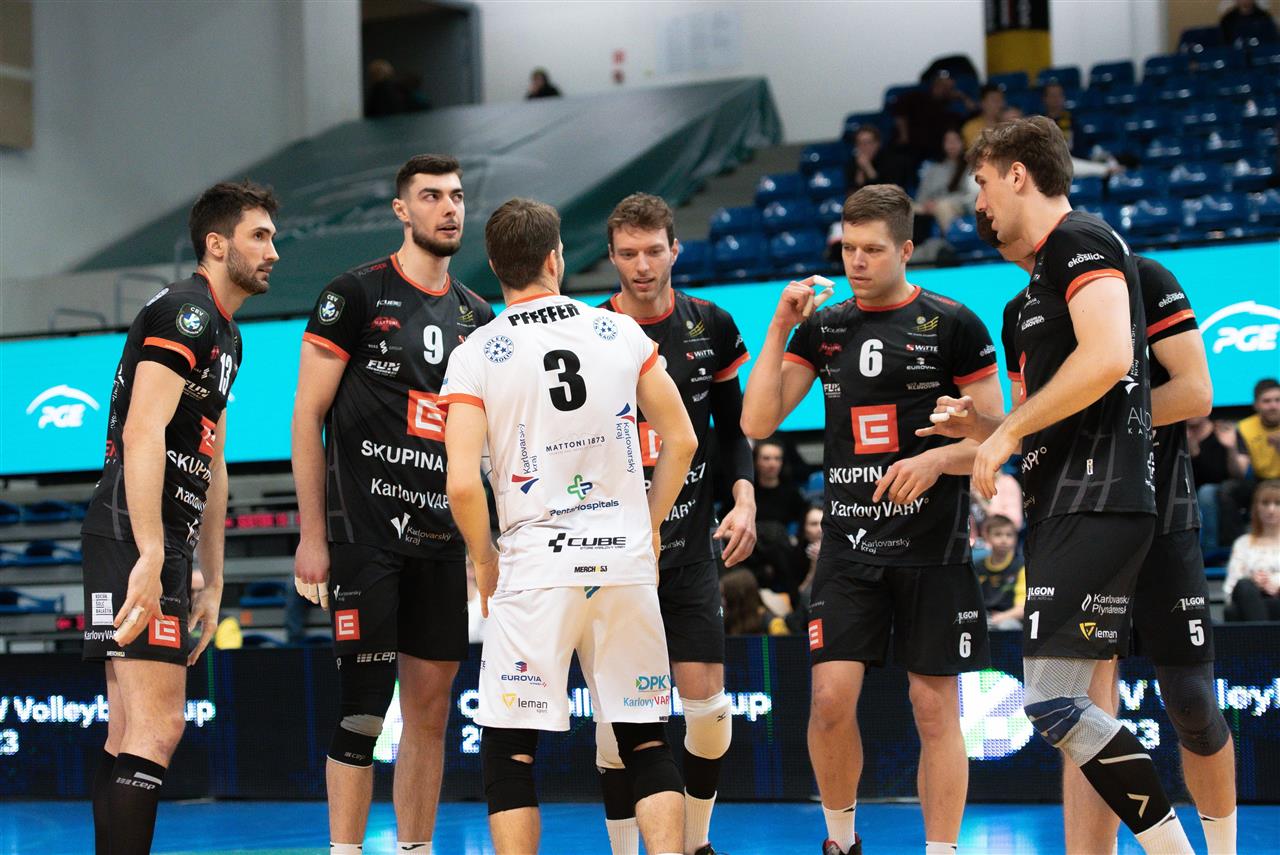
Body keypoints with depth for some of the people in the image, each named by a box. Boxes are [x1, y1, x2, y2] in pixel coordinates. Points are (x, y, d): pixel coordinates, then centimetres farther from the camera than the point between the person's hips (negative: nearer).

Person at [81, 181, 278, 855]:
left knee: (130, 734, 11)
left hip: (165, 546, 11)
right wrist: (150, 558, -28)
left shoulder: (225, 336, 23)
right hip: (133, 541, -11)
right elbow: (142, 433, -21)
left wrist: (212, 583, 25)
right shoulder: (184, 311, -9)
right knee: (157, 726, -17)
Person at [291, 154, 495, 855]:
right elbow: (308, 415, -5)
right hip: (364, 529, -6)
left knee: (431, 708, 8)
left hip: (441, 537, 6)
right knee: (364, 701, -8)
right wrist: (312, 535, -10)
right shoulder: (357, 294, -3)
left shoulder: (476, 315, 15)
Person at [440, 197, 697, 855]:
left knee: (507, 750, 5)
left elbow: (462, 485, -12)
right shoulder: (621, 332, 4)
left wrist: (485, 561, 5)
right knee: (647, 741, 12)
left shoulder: (476, 355, -4)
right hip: (627, 562, 3)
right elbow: (681, 441, 7)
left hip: (535, 569, -3)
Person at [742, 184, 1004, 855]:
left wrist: (936, 459, -19)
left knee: (935, 709, 0)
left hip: (932, 546, -2)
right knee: (831, 699, -7)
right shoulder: (821, 327, 9)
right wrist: (778, 330, -5)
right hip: (849, 542, 3)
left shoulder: (953, 325, -2)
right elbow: (758, 423, 3)